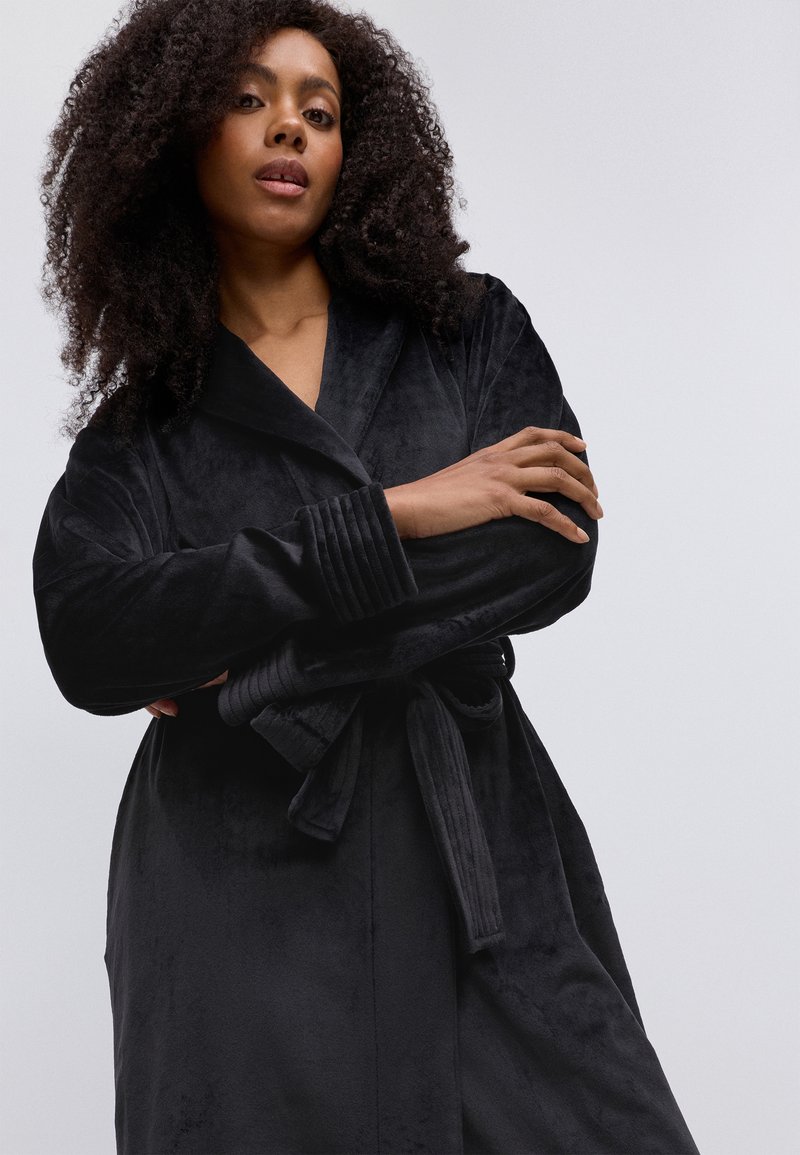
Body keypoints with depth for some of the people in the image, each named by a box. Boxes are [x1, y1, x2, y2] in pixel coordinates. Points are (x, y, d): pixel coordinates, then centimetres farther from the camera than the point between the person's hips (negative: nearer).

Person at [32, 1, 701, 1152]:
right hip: (242, 882, 0)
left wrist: (255, 662, -11)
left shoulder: (470, 331, 10)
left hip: (483, 867, 1)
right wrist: (394, 517, -15)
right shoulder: (142, 427, 7)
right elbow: (86, 645, -12)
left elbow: (557, 555, -6)